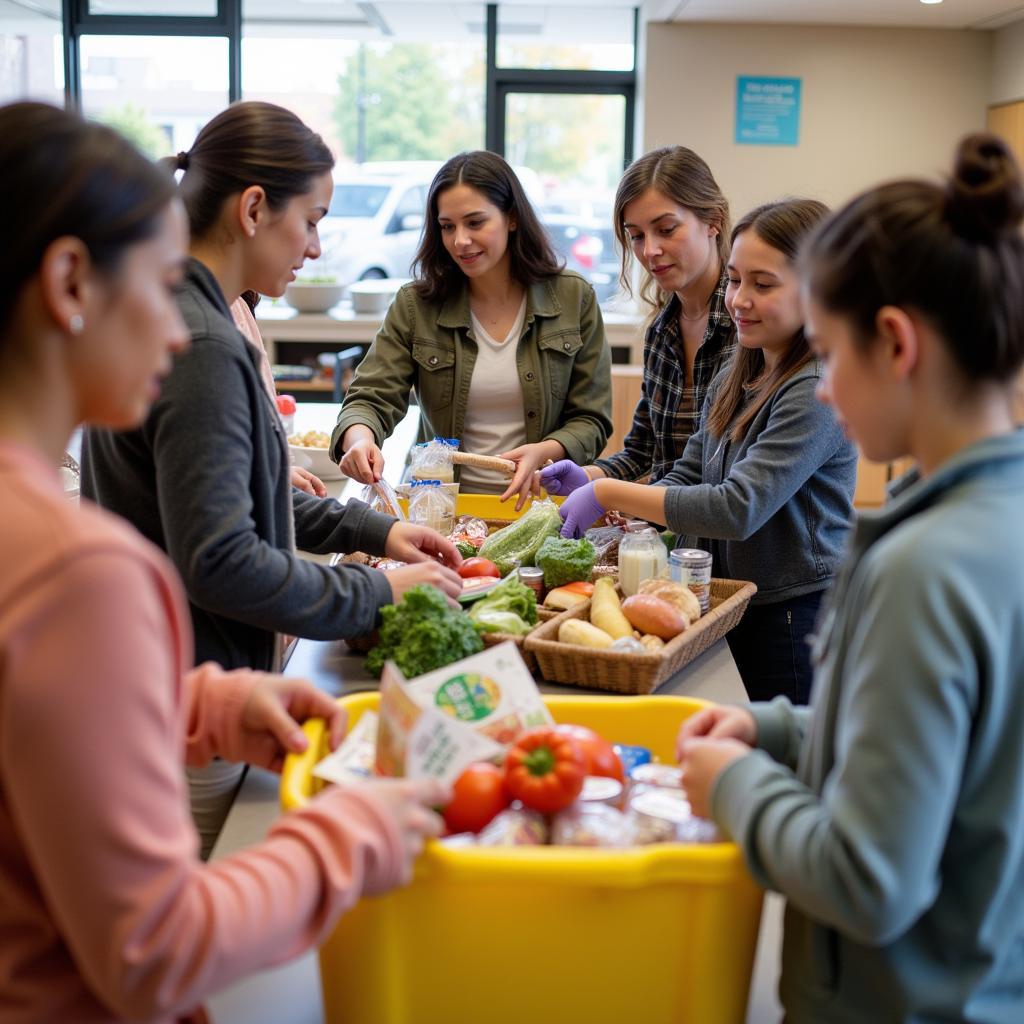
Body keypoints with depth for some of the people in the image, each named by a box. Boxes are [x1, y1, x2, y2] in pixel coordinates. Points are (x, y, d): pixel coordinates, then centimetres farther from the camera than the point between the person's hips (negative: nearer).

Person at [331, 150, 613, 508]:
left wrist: (546, 452, -17)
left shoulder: (574, 299, 4)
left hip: (540, 504, -2)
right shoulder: (415, 305, 4)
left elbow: (591, 421, 4)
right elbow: (370, 399, -3)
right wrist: (359, 437, -27)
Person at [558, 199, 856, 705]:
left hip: (795, 620, -7)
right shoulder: (734, 378, 8)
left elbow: (739, 508, -25)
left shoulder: (818, 391, -19)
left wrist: (608, 492, -20)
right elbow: (686, 477, 11)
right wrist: (597, 494, -7)